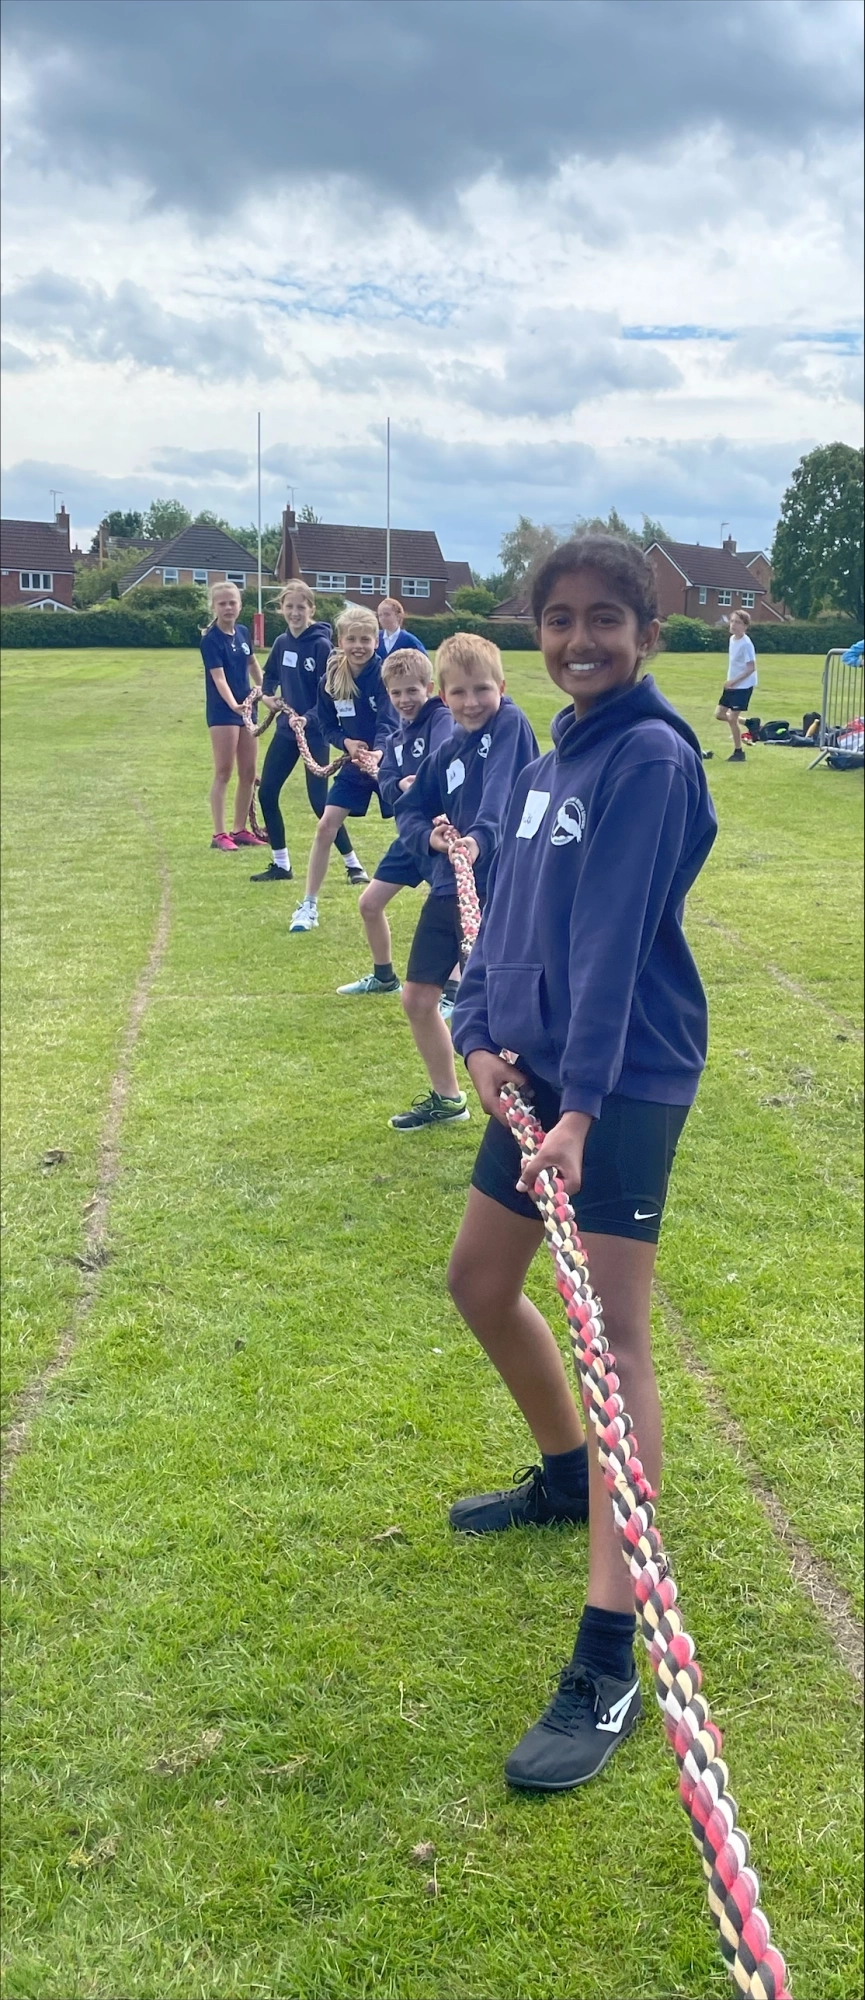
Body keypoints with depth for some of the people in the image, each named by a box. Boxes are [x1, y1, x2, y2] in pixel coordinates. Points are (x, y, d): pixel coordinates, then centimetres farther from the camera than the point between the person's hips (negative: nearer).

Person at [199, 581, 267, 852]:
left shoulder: (243, 633, 6)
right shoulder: (211, 639, -14)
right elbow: (219, 678, -23)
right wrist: (233, 705, -36)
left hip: (246, 708, 7)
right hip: (222, 711, -7)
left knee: (248, 773, 9)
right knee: (223, 773, -5)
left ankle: (240, 829, 20)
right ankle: (219, 834, 0)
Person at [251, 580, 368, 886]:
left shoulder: (321, 645, -14)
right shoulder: (282, 643, 4)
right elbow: (271, 676, 21)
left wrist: (308, 718, -27)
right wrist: (267, 694, 2)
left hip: (314, 733, -7)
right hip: (285, 729, 7)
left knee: (319, 801, -8)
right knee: (266, 794, 6)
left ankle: (353, 864, 4)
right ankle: (280, 865, 18)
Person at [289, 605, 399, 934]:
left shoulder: (384, 675, -19)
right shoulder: (331, 679, -6)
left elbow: (389, 723, -30)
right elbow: (327, 726, 3)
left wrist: (379, 752, -49)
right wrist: (347, 743, -18)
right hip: (354, 763, 4)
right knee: (326, 826, -2)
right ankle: (308, 905, 9)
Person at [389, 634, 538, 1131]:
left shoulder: (511, 723, -10)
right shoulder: (447, 754, 9)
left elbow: (500, 789, -27)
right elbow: (410, 810, 13)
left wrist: (480, 836, -44)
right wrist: (429, 836, -9)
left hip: (497, 889, -8)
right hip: (448, 887, 8)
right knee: (418, 997, 14)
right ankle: (447, 1098, 34)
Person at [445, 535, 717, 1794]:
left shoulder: (653, 758, -13)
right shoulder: (544, 768, 12)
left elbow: (612, 936, -23)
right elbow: (507, 917, 10)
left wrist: (583, 1105, -30)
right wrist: (479, 1033, -7)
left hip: (626, 1079, -9)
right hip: (536, 1071, 9)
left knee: (616, 1333, -12)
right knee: (480, 1283, 19)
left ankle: (611, 1662, -10)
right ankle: (568, 1475, 44)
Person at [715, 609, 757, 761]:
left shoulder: (746, 643, -20)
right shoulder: (732, 639, 7)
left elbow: (751, 668, -21)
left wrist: (734, 681, -22)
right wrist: (730, 681, 12)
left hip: (743, 686, -9)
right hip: (732, 685, 9)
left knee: (732, 718, -8)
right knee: (719, 714, 8)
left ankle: (738, 753, 4)